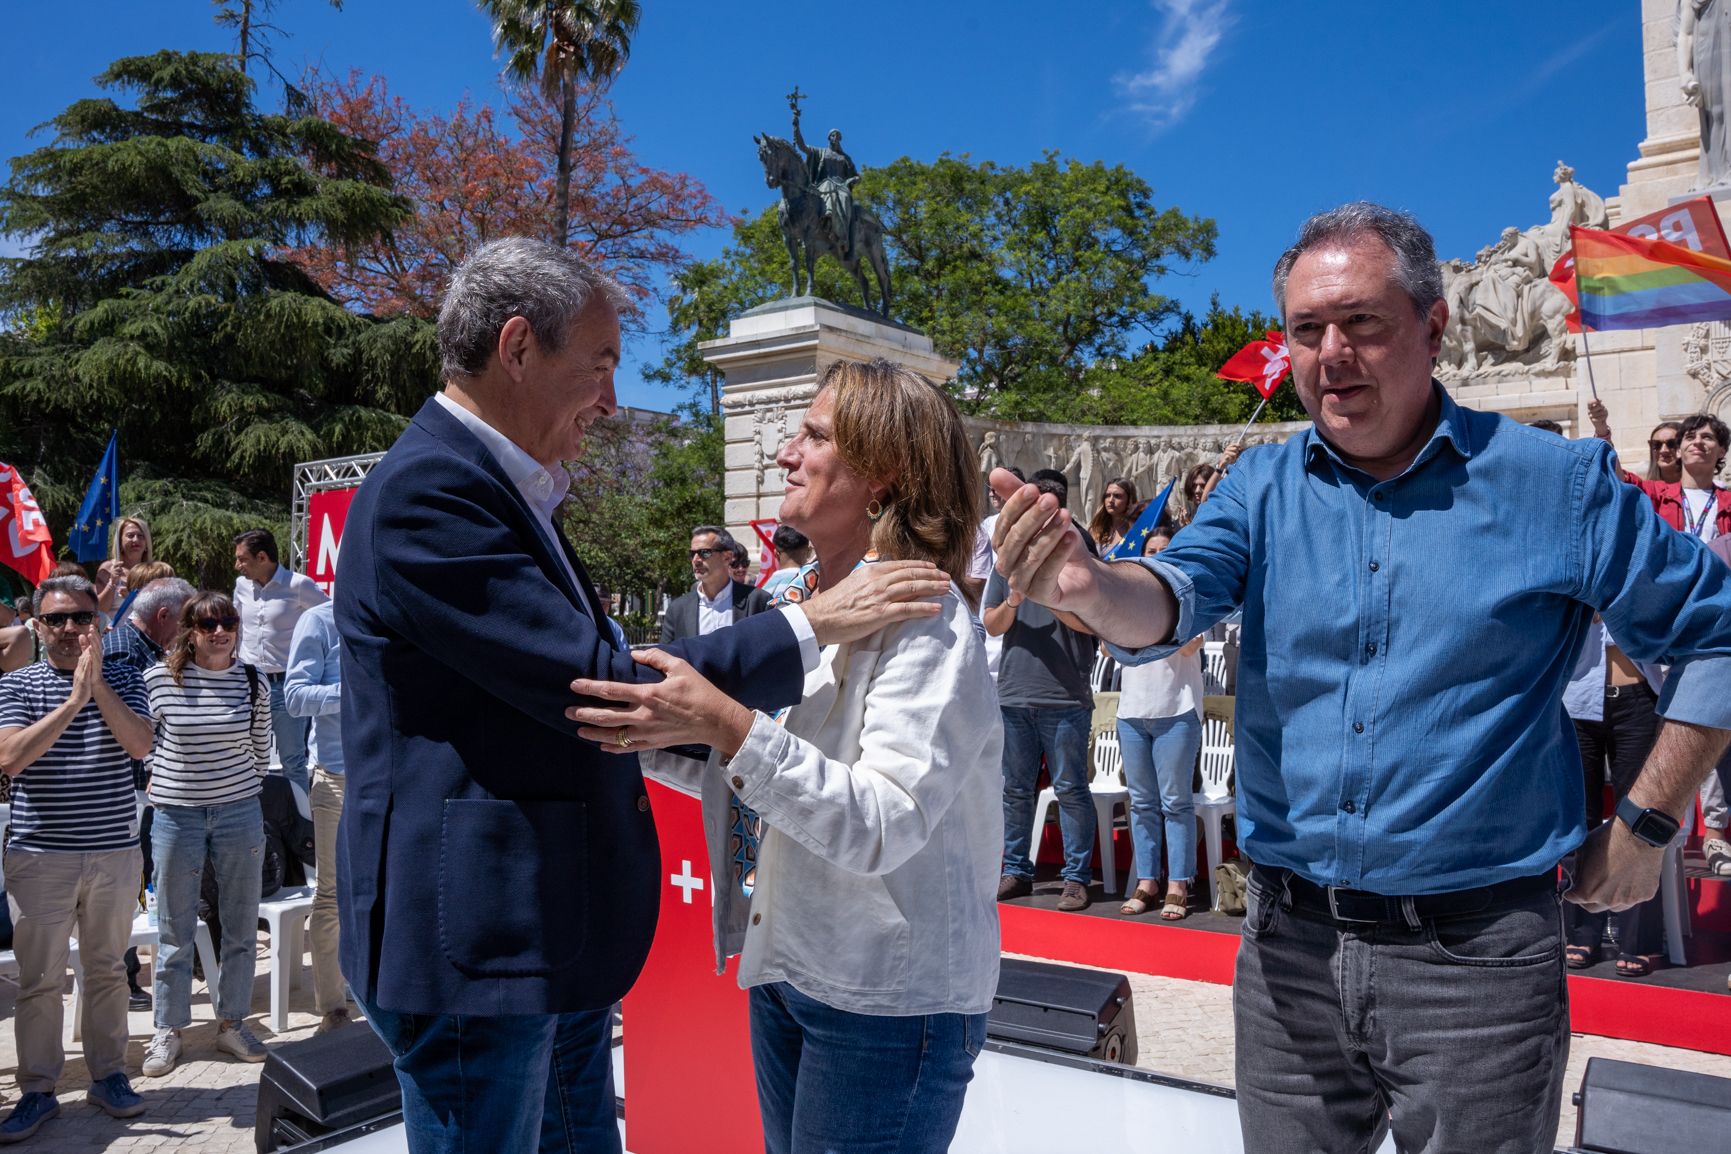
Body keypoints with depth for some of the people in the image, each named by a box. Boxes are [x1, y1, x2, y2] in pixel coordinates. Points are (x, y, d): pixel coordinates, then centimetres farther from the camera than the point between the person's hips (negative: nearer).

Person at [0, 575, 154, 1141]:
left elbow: (140, 744, -11)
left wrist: (98, 684, -18)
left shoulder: (123, 678, 4)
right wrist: (73, 700, -22)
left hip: (115, 851, 1)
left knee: (108, 969, 12)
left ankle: (108, 1074, 26)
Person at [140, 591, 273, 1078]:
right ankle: (168, 1030, 24)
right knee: (176, 931, 8)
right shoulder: (158, 679, -7)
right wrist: (164, 781, 1)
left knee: (241, 926, 10)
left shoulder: (252, 681, -1)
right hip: (177, 815, -2)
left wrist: (241, 789, 10)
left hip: (239, 814, 2)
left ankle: (232, 1023, 25)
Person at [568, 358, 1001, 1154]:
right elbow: (742, 775, 13)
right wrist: (643, 735, -1)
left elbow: (883, 825, -28)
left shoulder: (926, 619, -18)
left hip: (887, 999, -8)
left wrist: (726, 724, -35)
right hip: (784, 969, 8)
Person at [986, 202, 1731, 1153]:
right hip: (1290, 942, 3)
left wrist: (1646, 823, -1)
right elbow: (1173, 598, -15)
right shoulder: (1262, 489, 2)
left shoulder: (1556, 484, -4)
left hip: (1473, 955, -2)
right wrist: (1087, 584, -38)